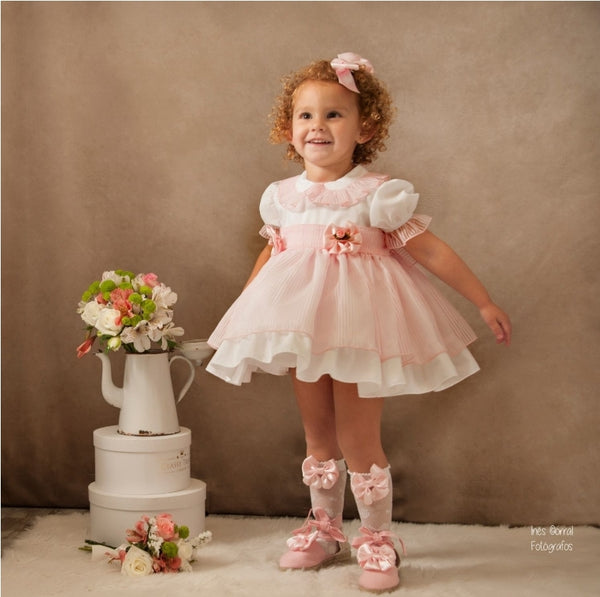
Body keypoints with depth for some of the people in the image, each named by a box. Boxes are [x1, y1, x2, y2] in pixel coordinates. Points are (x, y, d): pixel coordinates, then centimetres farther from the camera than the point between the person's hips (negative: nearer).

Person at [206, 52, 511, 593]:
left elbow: (431, 251, -6)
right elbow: (271, 254, 21)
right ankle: (325, 531, 32)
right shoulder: (284, 197, 4)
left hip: (358, 327, -5)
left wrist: (484, 302, -4)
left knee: (358, 440, -2)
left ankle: (378, 540, 17)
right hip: (302, 326, 5)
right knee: (318, 436, 15)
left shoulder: (377, 196, -10)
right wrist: (242, 306, 29)